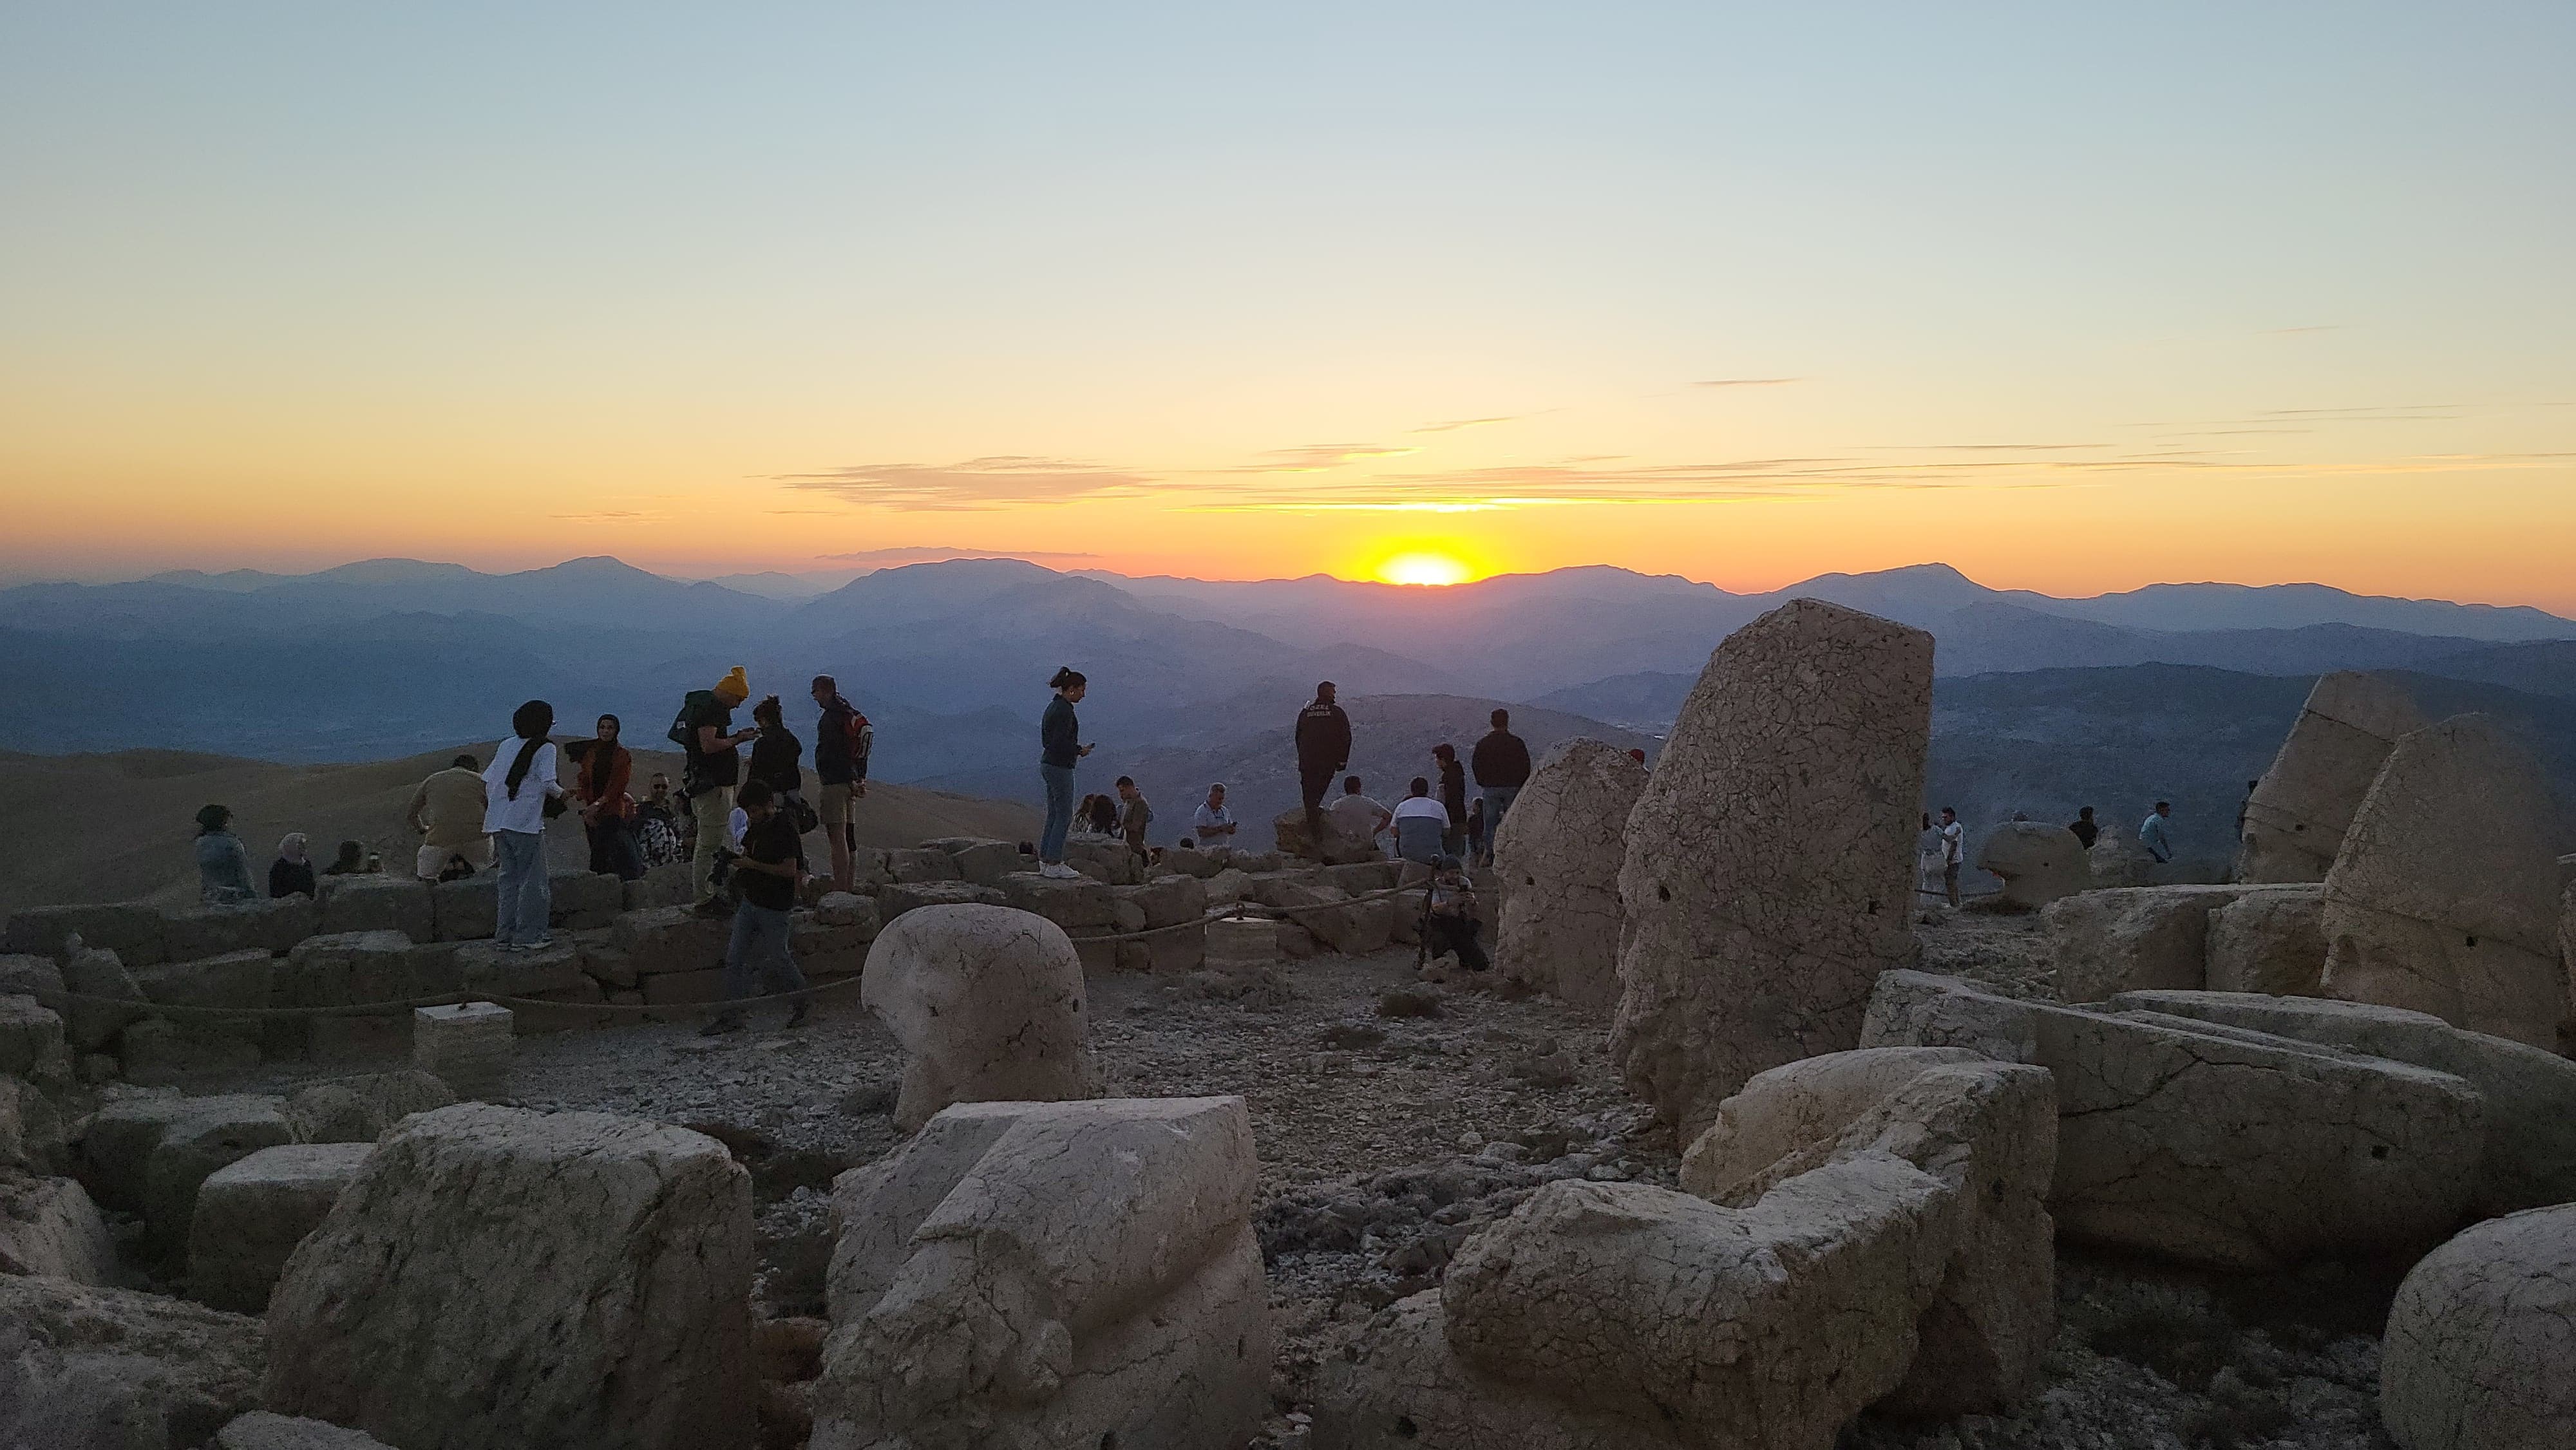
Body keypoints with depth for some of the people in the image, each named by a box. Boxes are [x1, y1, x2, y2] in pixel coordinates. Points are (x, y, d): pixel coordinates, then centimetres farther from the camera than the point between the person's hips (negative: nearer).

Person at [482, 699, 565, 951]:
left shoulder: (506, 745, 14)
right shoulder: (545, 748, -4)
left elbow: (488, 780, 13)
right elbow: (548, 783, -15)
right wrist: (560, 793, 5)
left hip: (498, 822, 6)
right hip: (526, 824, -6)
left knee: (509, 878, 14)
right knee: (533, 880, 2)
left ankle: (504, 935, 14)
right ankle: (526, 937, 1)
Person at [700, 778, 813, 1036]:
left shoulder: (785, 829, -17)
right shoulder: (756, 827, 8)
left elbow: (790, 870, -22)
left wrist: (753, 865, -21)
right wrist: (740, 864, 5)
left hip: (775, 907, -8)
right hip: (750, 901, 8)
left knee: (777, 957, 7)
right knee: (734, 958, 3)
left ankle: (803, 1000, 29)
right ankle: (730, 1015, 7)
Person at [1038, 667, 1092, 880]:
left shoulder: (1053, 706, 13)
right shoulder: (1064, 710, -18)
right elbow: (1059, 743, -24)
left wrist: (1075, 749, 11)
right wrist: (1080, 750, -9)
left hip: (1048, 764, 10)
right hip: (1060, 768, -10)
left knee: (1054, 815, 13)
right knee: (1064, 816, -4)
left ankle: (1045, 861, 15)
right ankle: (1054, 864, -2)